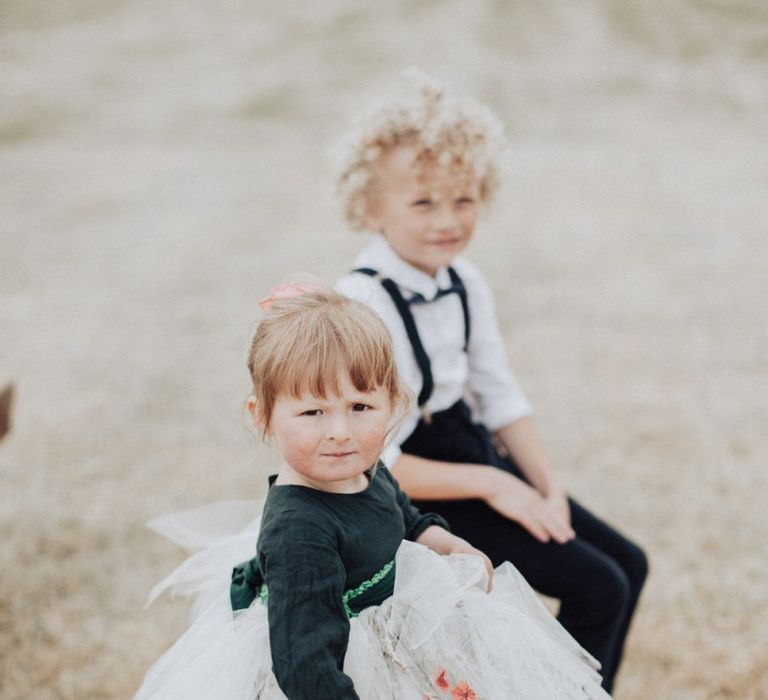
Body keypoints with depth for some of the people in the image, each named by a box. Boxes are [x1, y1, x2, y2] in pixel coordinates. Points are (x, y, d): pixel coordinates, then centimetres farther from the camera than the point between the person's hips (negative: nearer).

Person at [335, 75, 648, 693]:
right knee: (597, 588, -11)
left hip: (477, 454, 8)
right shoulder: (361, 308, -24)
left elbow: (500, 396, 8)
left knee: (628, 563, 9)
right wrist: (489, 485, -21)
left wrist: (548, 488, -3)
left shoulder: (466, 283, 0)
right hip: (416, 492, -8)